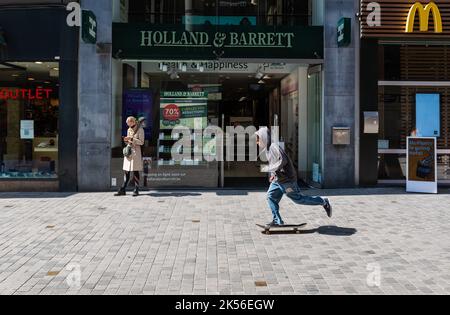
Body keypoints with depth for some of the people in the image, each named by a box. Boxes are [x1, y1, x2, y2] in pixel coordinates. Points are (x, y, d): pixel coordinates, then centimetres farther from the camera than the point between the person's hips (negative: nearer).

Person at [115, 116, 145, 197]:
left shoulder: (140, 130, -5)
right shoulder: (129, 130, 15)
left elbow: (141, 142, -10)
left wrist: (131, 139, -17)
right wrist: (126, 140, 0)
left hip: (136, 152, -6)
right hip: (128, 151, 6)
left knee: (135, 171, -3)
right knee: (126, 171, 4)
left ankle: (136, 190, 4)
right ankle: (123, 190, 6)